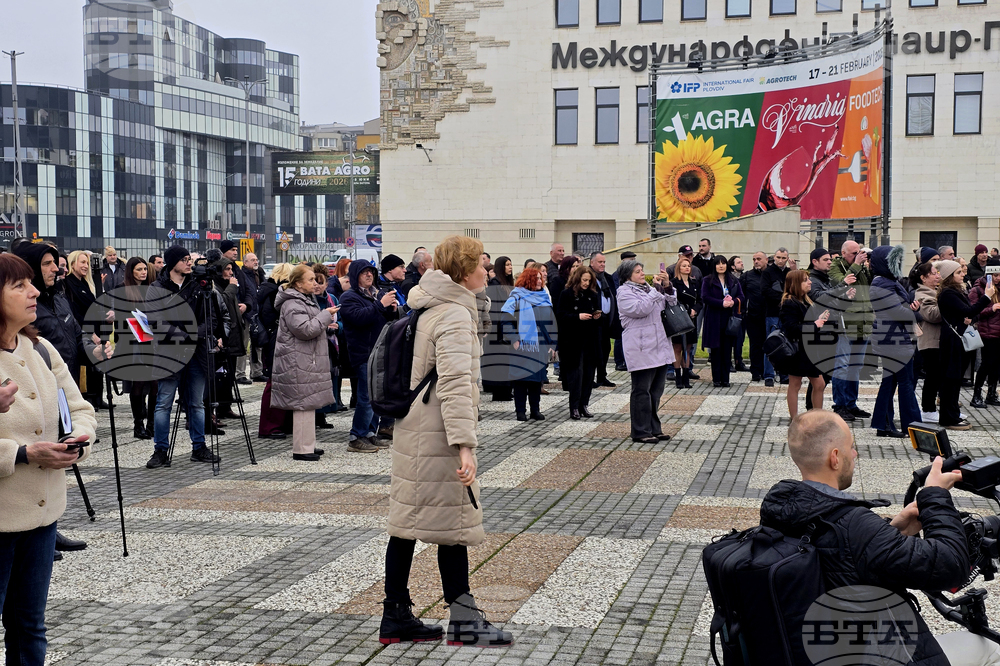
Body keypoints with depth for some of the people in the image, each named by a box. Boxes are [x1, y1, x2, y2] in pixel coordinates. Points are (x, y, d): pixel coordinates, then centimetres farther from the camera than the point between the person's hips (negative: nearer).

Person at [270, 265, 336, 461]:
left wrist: (324, 325, 16)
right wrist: (325, 315, -16)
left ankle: (308, 445, 21)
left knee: (309, 404, 14)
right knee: (304, 404, -9)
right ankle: (301, 449, -5)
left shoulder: (306, 300, 19)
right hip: (298, 363, -11)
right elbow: (305, 330, -24)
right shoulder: (292, 304, -15)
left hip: (308, 361, 11)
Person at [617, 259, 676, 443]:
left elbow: (671, 303, 18)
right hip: (641, 350, -8)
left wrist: (667, 286, 2)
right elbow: (640, 309, -20)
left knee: (656, 391, 12)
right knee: (642, 392, -4)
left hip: (659, 348, 8)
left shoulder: (648, 289, 19)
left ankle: (654, 429, 20)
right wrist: (656, 290, -16)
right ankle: (640, 432, 1)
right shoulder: (624, 292, -5)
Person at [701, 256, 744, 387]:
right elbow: (705, 297, -8)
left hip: (730, 318, 3)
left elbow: (741, 296, 11)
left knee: (727, 349, 3)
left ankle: (725, 378, 8)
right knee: (716, 349, -1)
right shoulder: (707, 281, 2)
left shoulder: (733, 281, 14)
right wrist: (721, 303, -18)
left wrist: (733, 301, -11)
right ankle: (716, 379, 5)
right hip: (714, 319, -3)